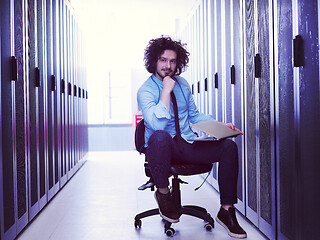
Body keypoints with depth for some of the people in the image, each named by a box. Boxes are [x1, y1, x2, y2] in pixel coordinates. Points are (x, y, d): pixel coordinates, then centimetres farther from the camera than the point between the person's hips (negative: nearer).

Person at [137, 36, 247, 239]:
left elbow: (194, 115, 21)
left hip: (187, 146, 6)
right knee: (160, 136, -42)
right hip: (164, 147, -6)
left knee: (229, 146, -15)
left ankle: (226, 211, -8)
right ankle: (163, 192, -17)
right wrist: (166, 90, -20)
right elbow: (158, 124, -25)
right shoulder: (145, 91, -8)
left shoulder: (182, 84, 13)